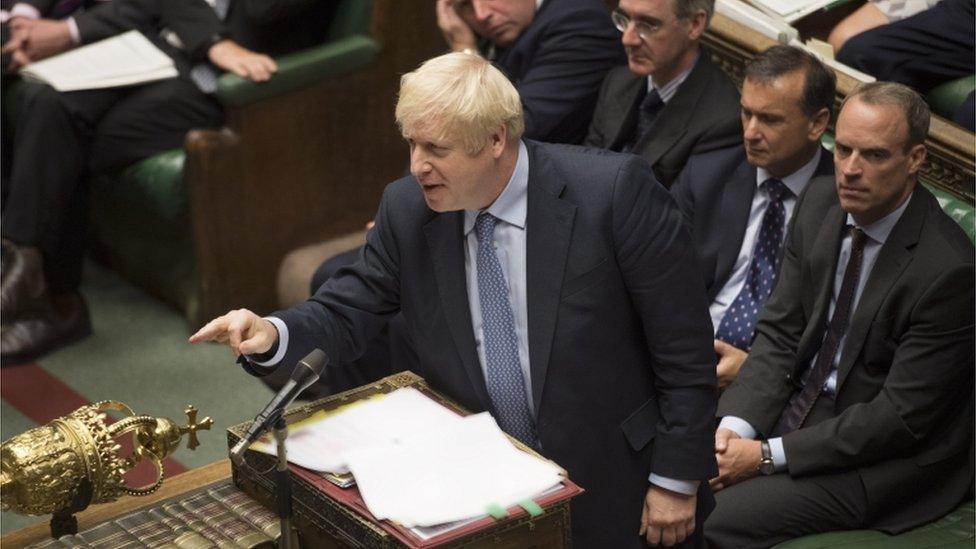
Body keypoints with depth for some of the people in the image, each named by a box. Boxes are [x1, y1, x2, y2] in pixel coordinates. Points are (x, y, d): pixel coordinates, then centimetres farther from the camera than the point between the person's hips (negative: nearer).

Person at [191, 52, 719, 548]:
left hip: (608, 487, -3)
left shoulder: (615, 192, -17)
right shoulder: (408, 208, -5)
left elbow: (684, 347, -12)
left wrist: (676, 481, -10)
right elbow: (347, 314, 4)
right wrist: (273, 334, -17)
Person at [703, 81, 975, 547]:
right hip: (797, 403, 7)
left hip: (880, 463, -7)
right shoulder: (819, 206, -2)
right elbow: (779, 333, 2)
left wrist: (767, 456, -21)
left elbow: (899, 418, -22)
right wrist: (735, 426, -15)